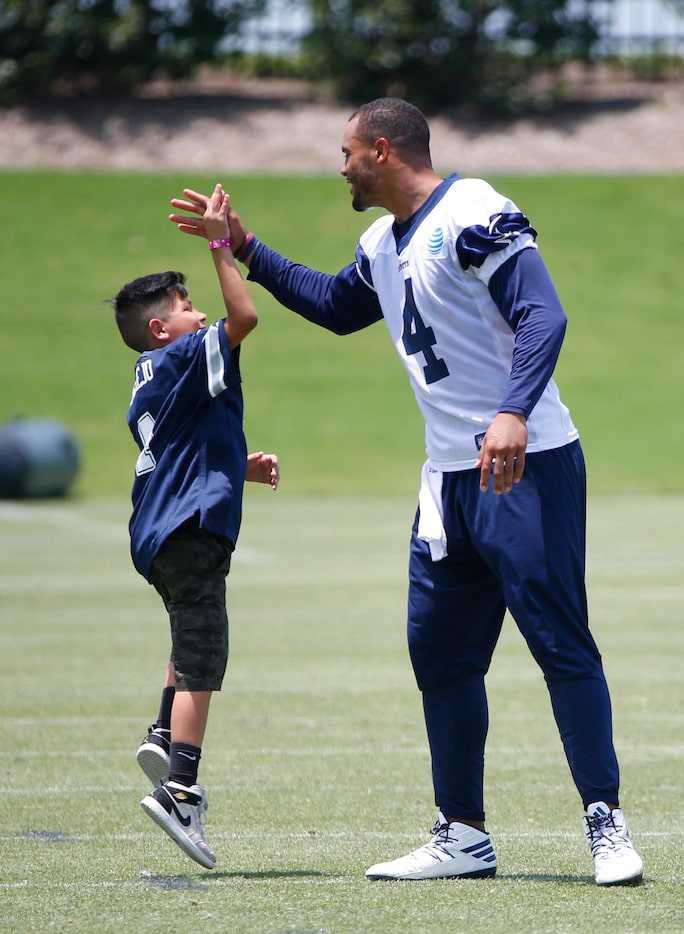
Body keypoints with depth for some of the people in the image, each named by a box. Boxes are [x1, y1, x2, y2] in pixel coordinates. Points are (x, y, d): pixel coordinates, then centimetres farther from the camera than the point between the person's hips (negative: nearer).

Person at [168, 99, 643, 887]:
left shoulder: (474, 216, -12)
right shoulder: (383, 246, 17)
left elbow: (541, 316, -21)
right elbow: (334, 306, 38)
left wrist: (513, 414, -34)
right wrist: (243, 248, 34)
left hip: (526, 466, -9)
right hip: (450, 478, 9)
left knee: (560, 640, -9)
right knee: (439, 651, 9)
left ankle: (606, 823, -5)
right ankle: (463, 838, 16)